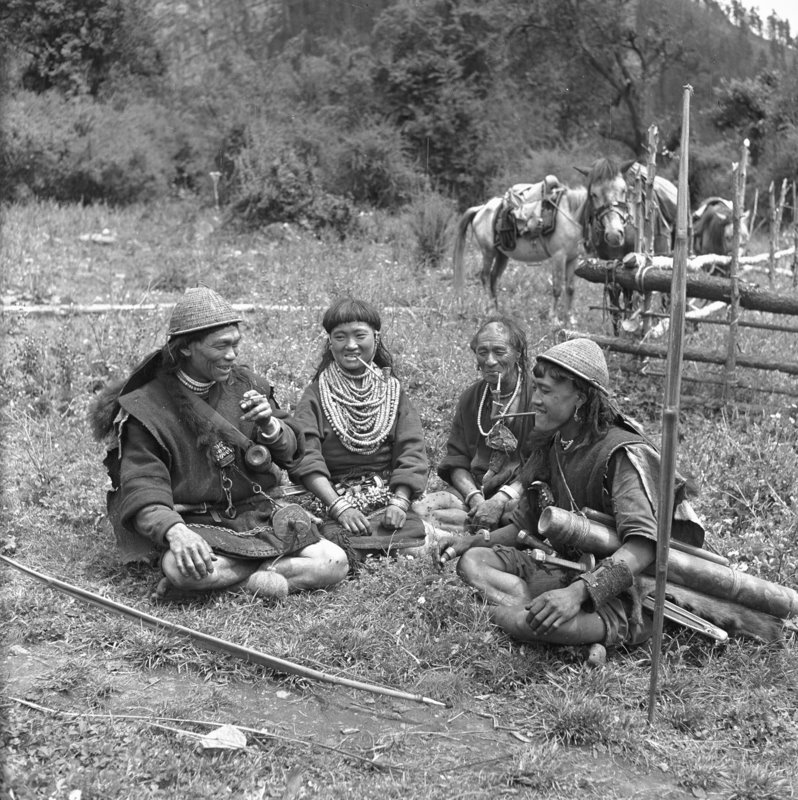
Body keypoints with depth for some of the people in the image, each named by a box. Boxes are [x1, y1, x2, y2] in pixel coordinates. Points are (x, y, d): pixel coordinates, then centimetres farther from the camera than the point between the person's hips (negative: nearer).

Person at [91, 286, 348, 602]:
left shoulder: (245, 383, 8)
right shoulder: (147, 407, -7)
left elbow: (291, 452, 11)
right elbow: (142, 489, -15)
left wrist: (269, 426, -13)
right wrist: (174, 531, -36)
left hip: (259, 513, 4)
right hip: (197, 525, -4)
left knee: (335, 563, -16)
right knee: (179, 567, -38)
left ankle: (224, 580, -14)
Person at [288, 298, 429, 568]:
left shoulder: (392, 390, 13)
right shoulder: (315, 394, 6)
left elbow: (411, 453, 4)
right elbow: (306, 457, -7)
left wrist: (400, 502, -13)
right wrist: (339, 506, -20)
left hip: (390, 495, 2)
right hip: (331, 496, -2)